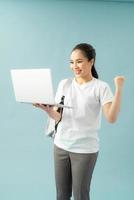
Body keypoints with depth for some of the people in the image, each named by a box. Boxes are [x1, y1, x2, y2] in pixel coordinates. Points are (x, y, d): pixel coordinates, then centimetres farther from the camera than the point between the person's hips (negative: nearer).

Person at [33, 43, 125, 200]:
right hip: (61, 145, 4)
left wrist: (119, 89, -25)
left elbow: (111, 118, -20)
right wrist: (46, 109, -20)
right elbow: (58, 117, 1)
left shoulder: (101, 87, -8)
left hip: (85, 149, -4)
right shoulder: (64, 84, 4)